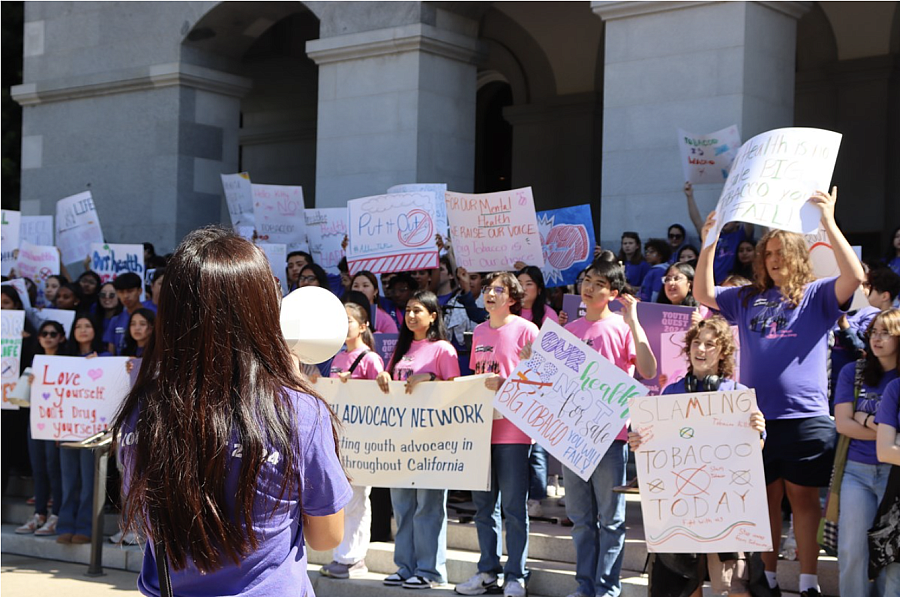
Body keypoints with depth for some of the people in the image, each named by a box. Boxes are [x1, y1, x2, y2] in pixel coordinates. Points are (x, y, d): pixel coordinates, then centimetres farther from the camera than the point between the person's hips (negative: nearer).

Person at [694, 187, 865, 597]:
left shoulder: (816, 295, 2)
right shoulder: (748, 298, 12)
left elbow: (854, 277, -15)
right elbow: (703, 293, 10)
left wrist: (828, 224, -20)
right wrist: (709, 243, -1)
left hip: (805, 417, -3)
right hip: (756, 417, 3)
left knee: (803, 498, 3)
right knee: (765, 499, 10)